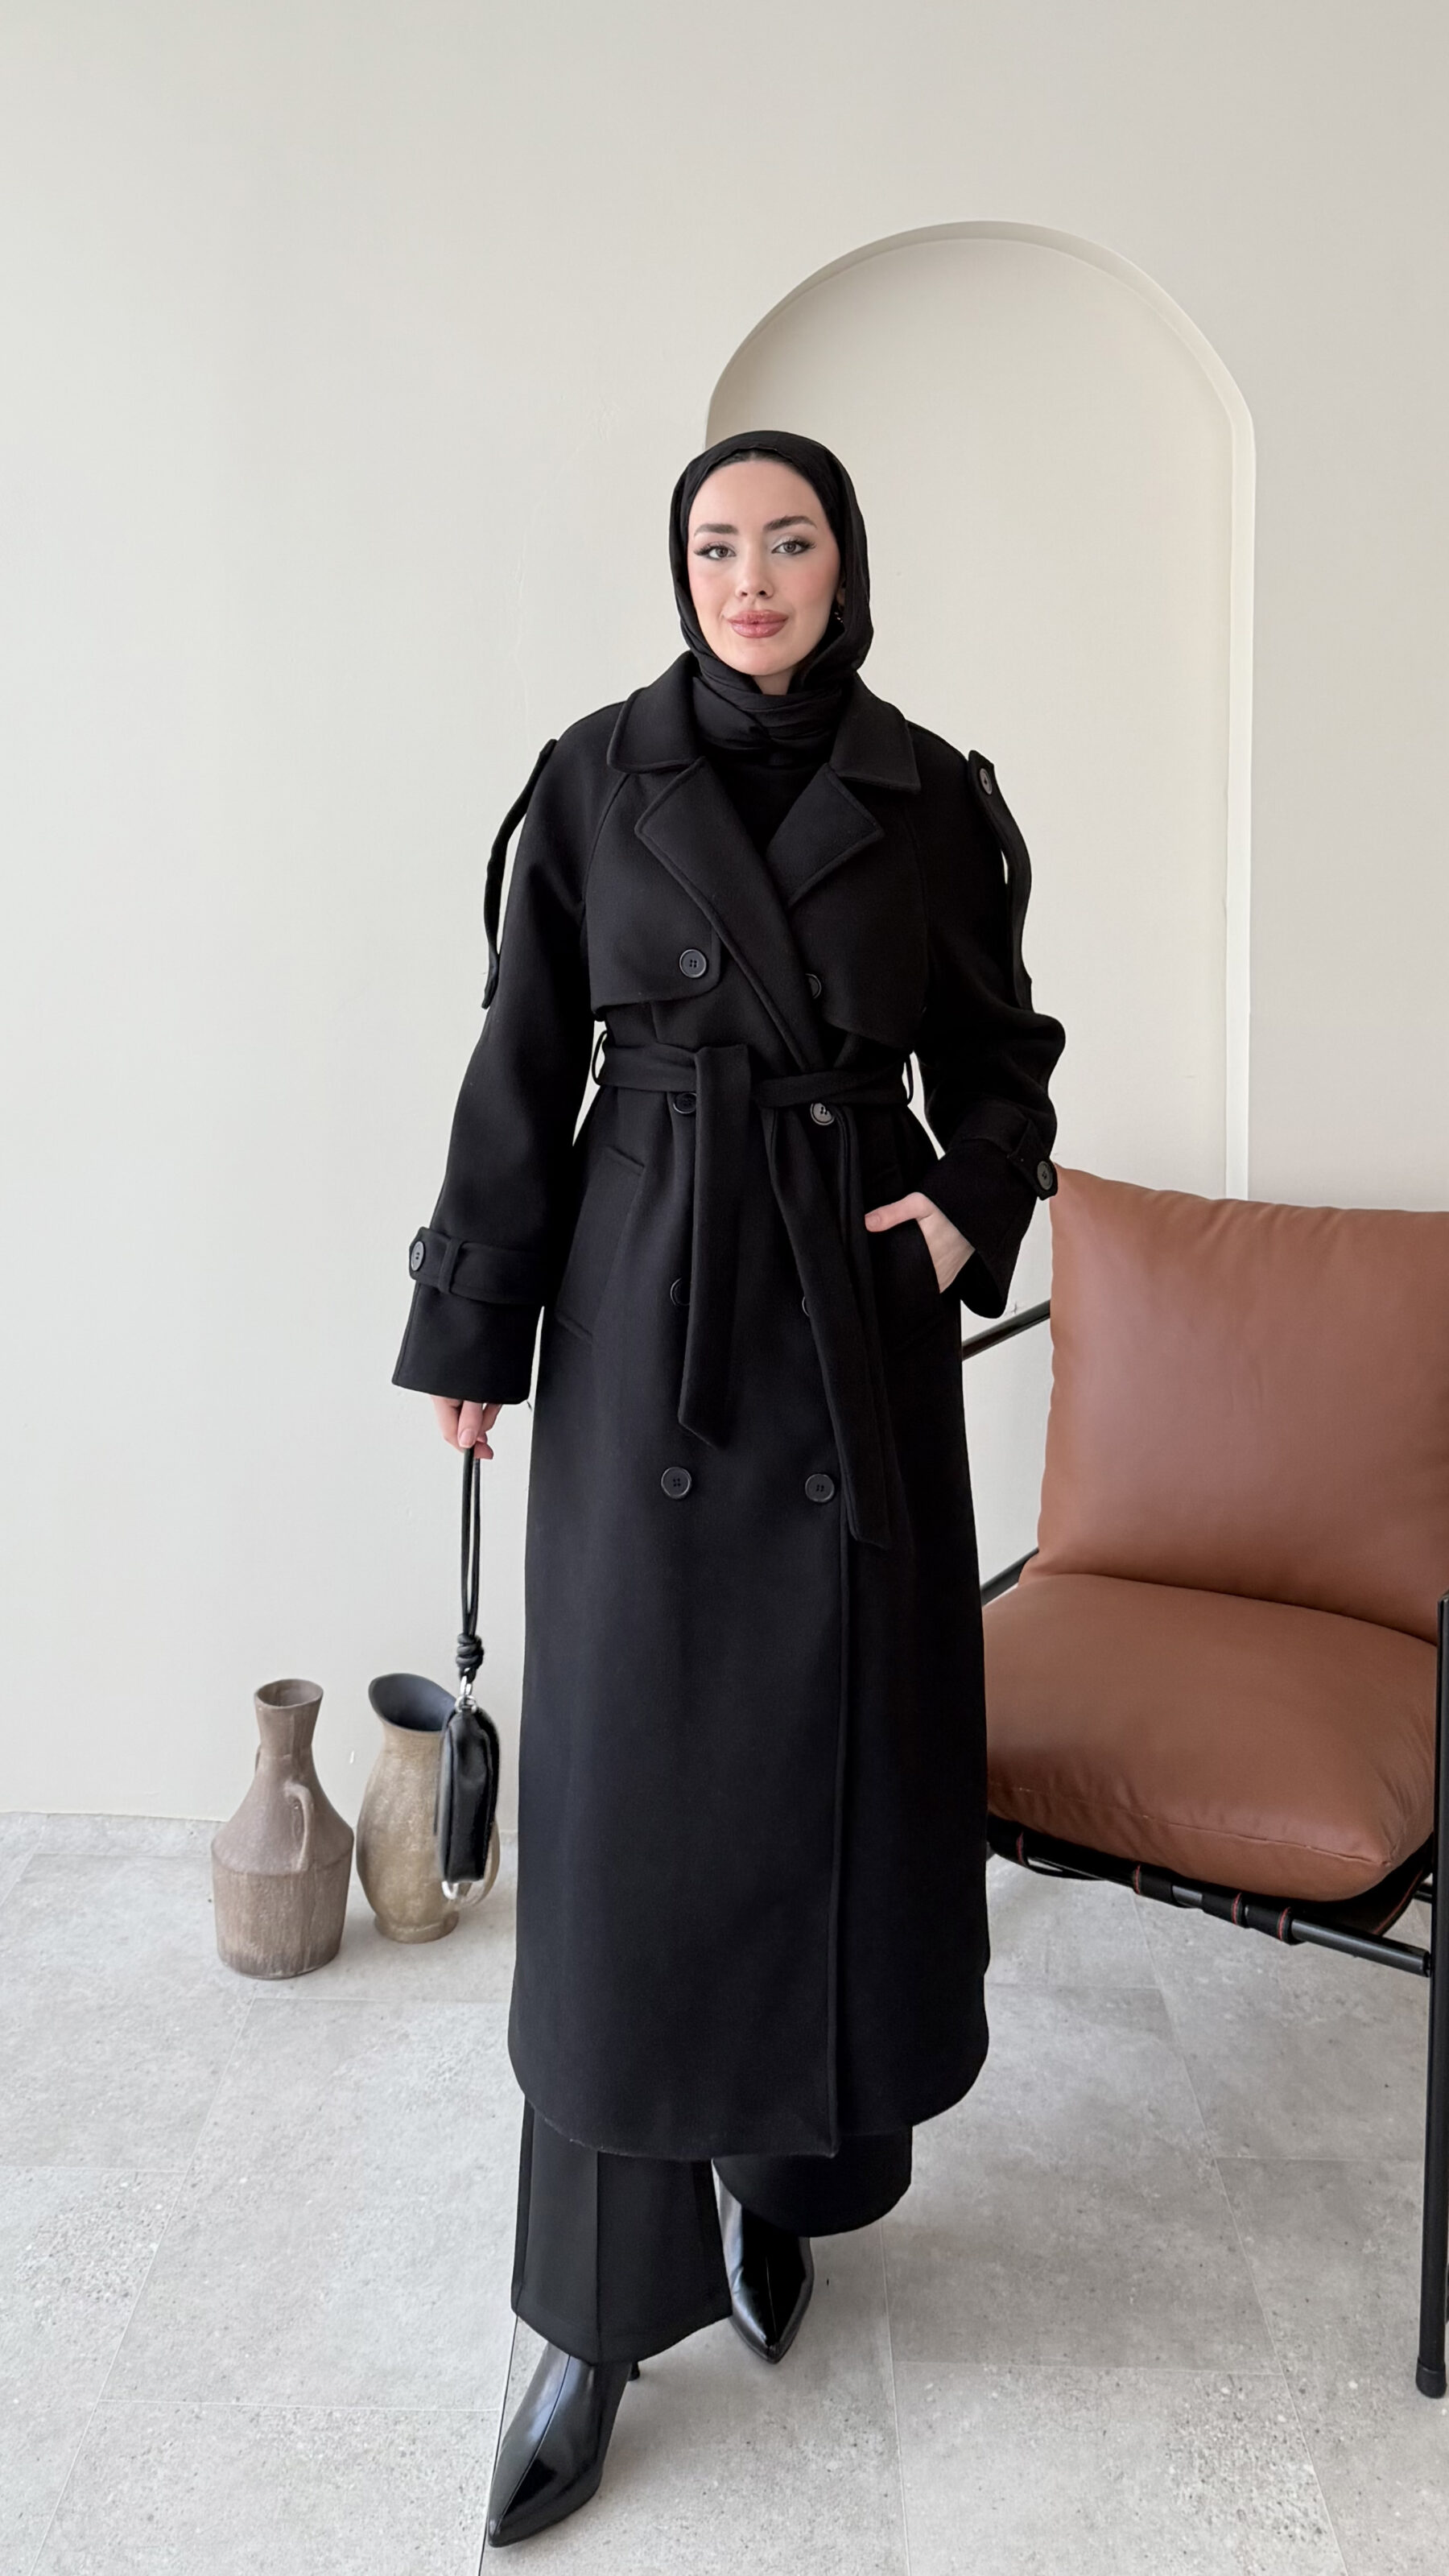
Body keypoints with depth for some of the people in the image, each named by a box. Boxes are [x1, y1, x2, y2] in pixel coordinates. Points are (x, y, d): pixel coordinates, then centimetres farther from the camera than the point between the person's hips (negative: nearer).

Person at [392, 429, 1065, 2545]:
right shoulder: (598, 775, 4)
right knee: (633, 1768, -1)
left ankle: (785, 2168, 30)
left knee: (838, 1747, 6)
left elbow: (1000, 1055, 13)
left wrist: (973, 1208, -6)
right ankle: (598, 2311, 10)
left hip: (860, 1302, 2)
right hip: (647, 1306, -1)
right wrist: (473, 1324, 0)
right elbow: (525, 1062, 3)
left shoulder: (930, 794, 6)